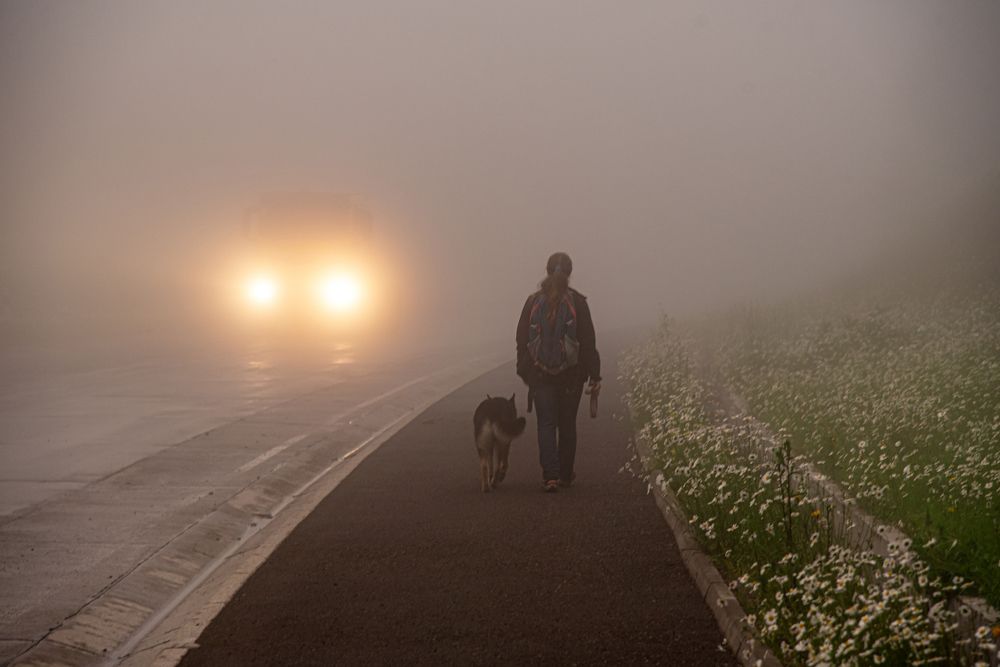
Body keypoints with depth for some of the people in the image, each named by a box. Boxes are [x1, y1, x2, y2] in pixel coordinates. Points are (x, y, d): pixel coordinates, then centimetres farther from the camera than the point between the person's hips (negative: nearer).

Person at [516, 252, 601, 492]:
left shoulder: (533, 301, -2)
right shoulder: (577, 302, -7)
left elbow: (522, 339, 3)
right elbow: (588, 341, -6)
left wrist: (524, 371, 14)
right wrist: (594, 375, -1)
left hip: (540, 373, 0)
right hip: (571, 374, 0)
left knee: (546, 423, 1)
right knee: (567, 423, 14)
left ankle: (550, 475, -13)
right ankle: (566, 474, 23)